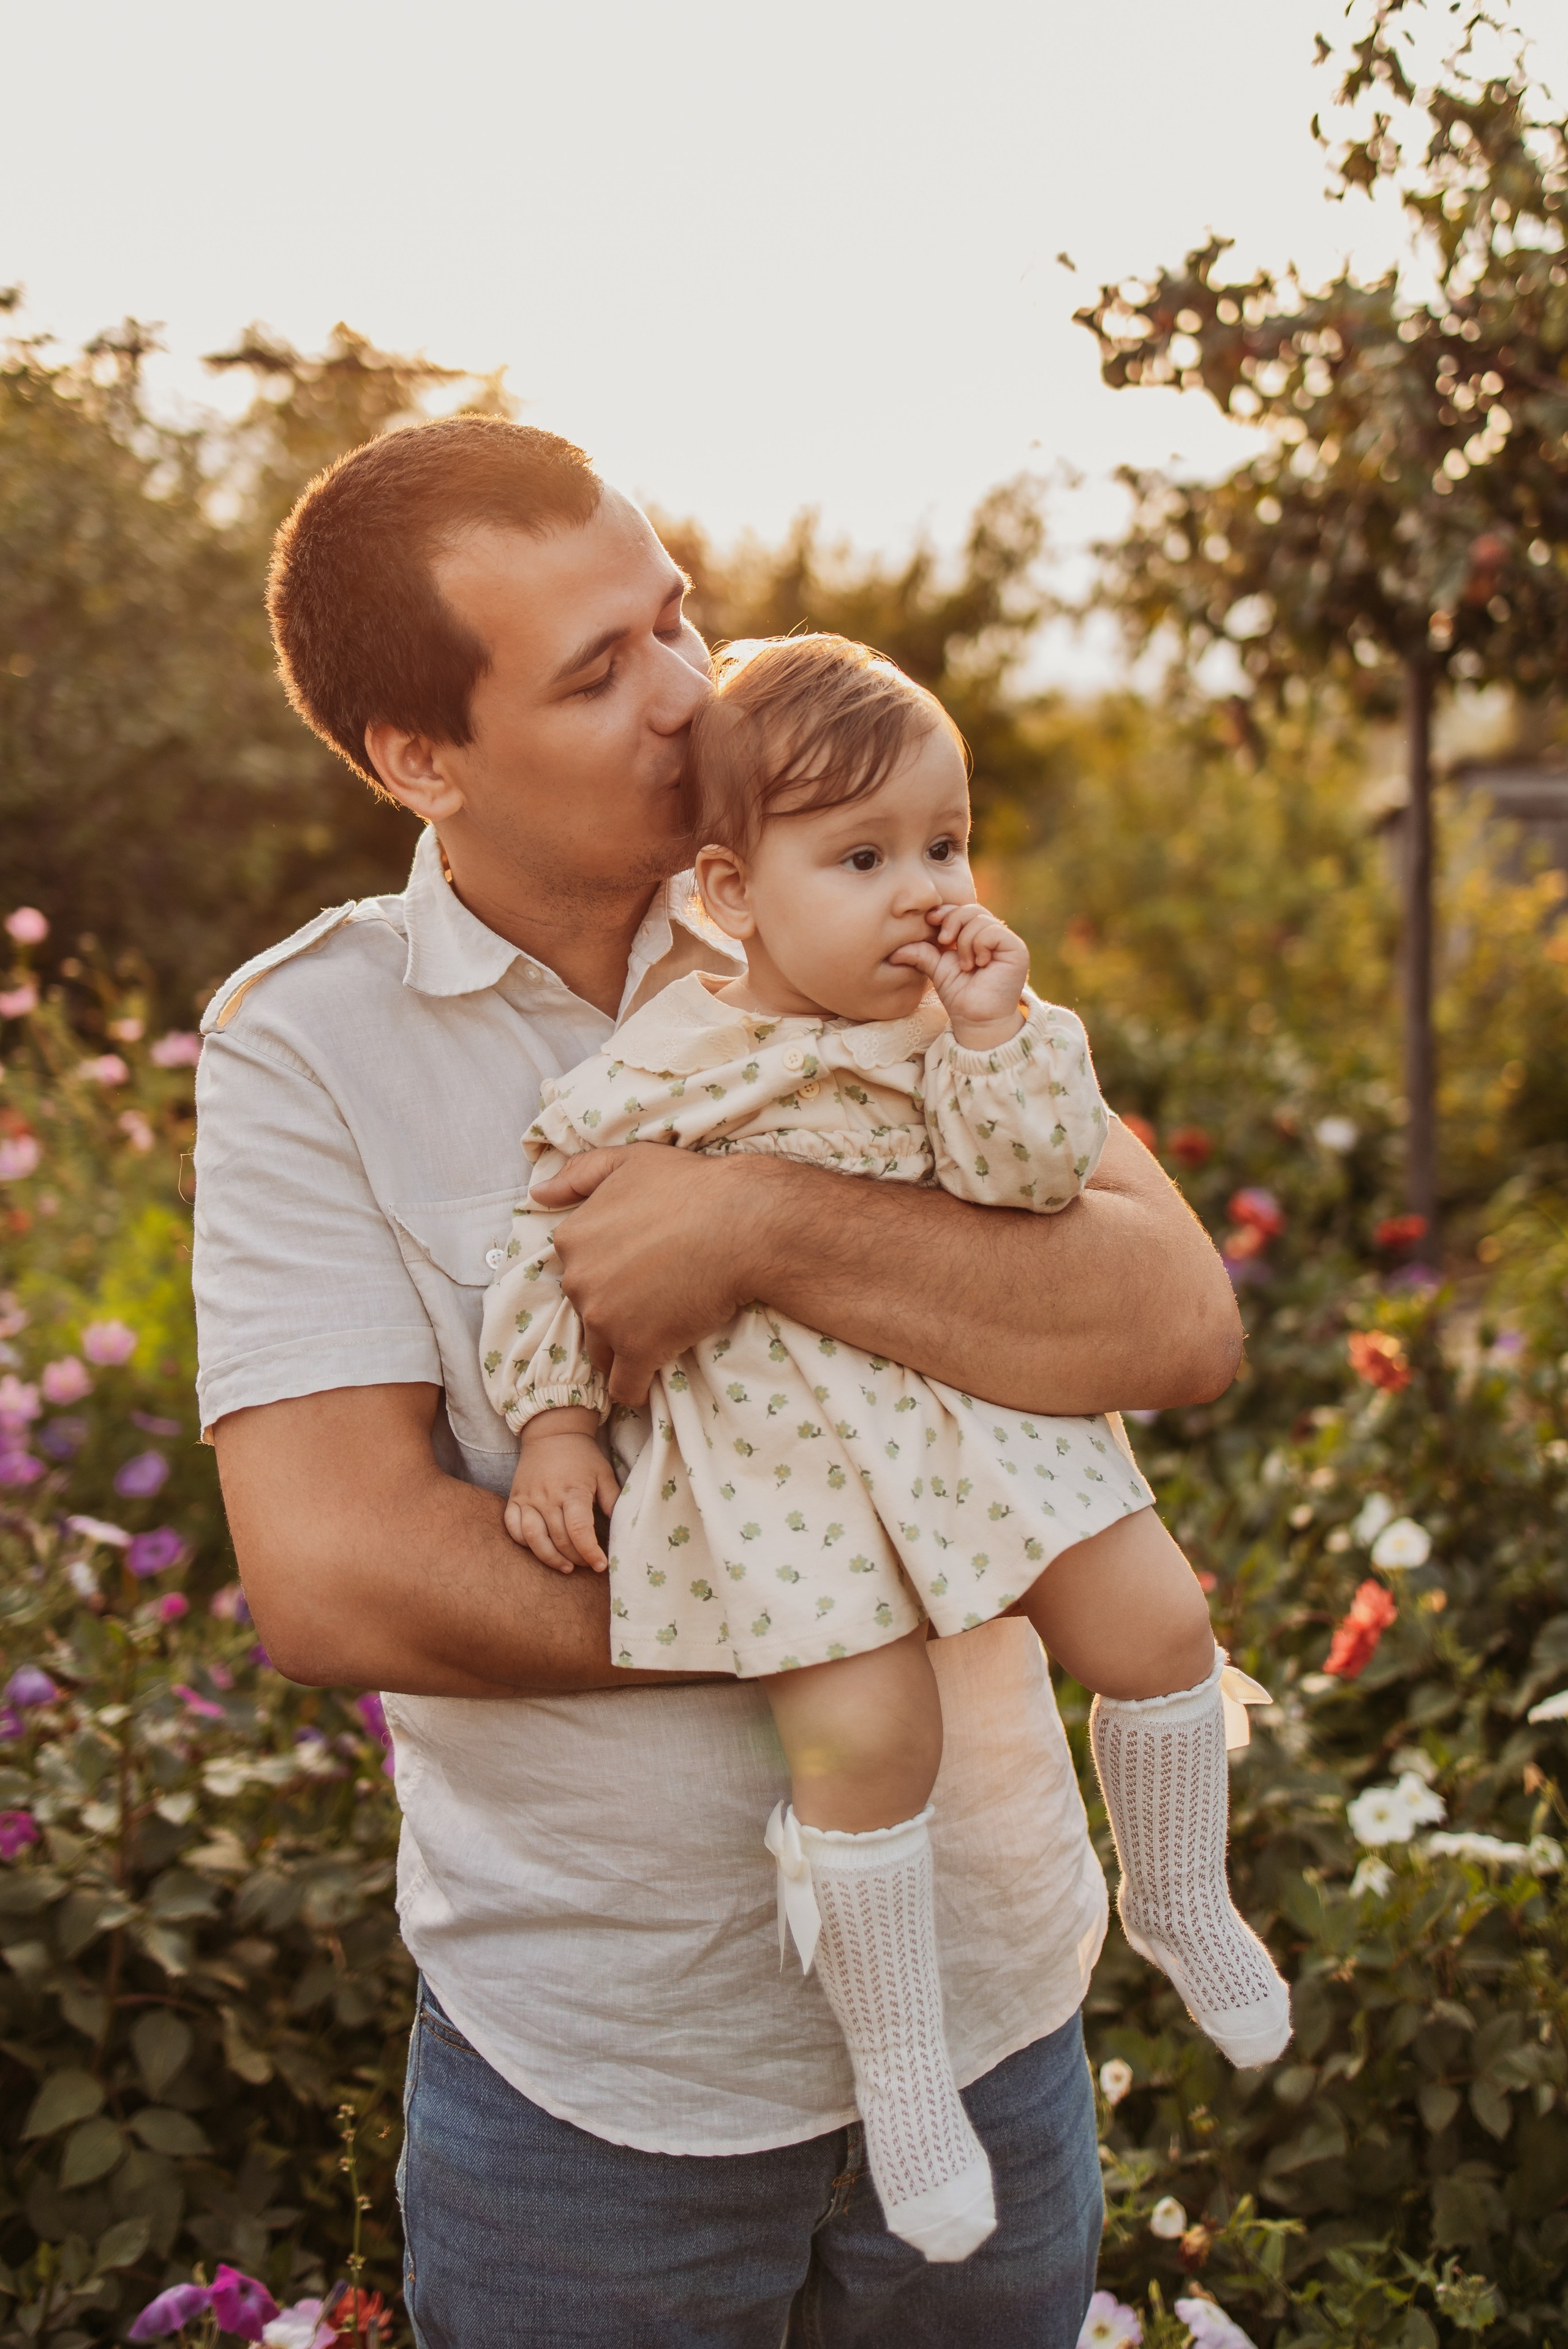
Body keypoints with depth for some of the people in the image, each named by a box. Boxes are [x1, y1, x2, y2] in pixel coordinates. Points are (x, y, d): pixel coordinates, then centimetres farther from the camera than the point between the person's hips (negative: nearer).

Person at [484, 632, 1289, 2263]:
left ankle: (1179, 1907, 30)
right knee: (868, 1730, -16)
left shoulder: (963, 1035, 3)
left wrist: (995, 1031, -19)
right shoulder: (659, 1065, -8)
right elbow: (549, 1242, -1)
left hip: (970, 1405, 5)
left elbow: (1034, 1178, -9)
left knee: (1157, 1620, 1)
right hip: (776, 1442, -4)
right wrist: (553, 1425, -6)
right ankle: (899, 2070, 7)